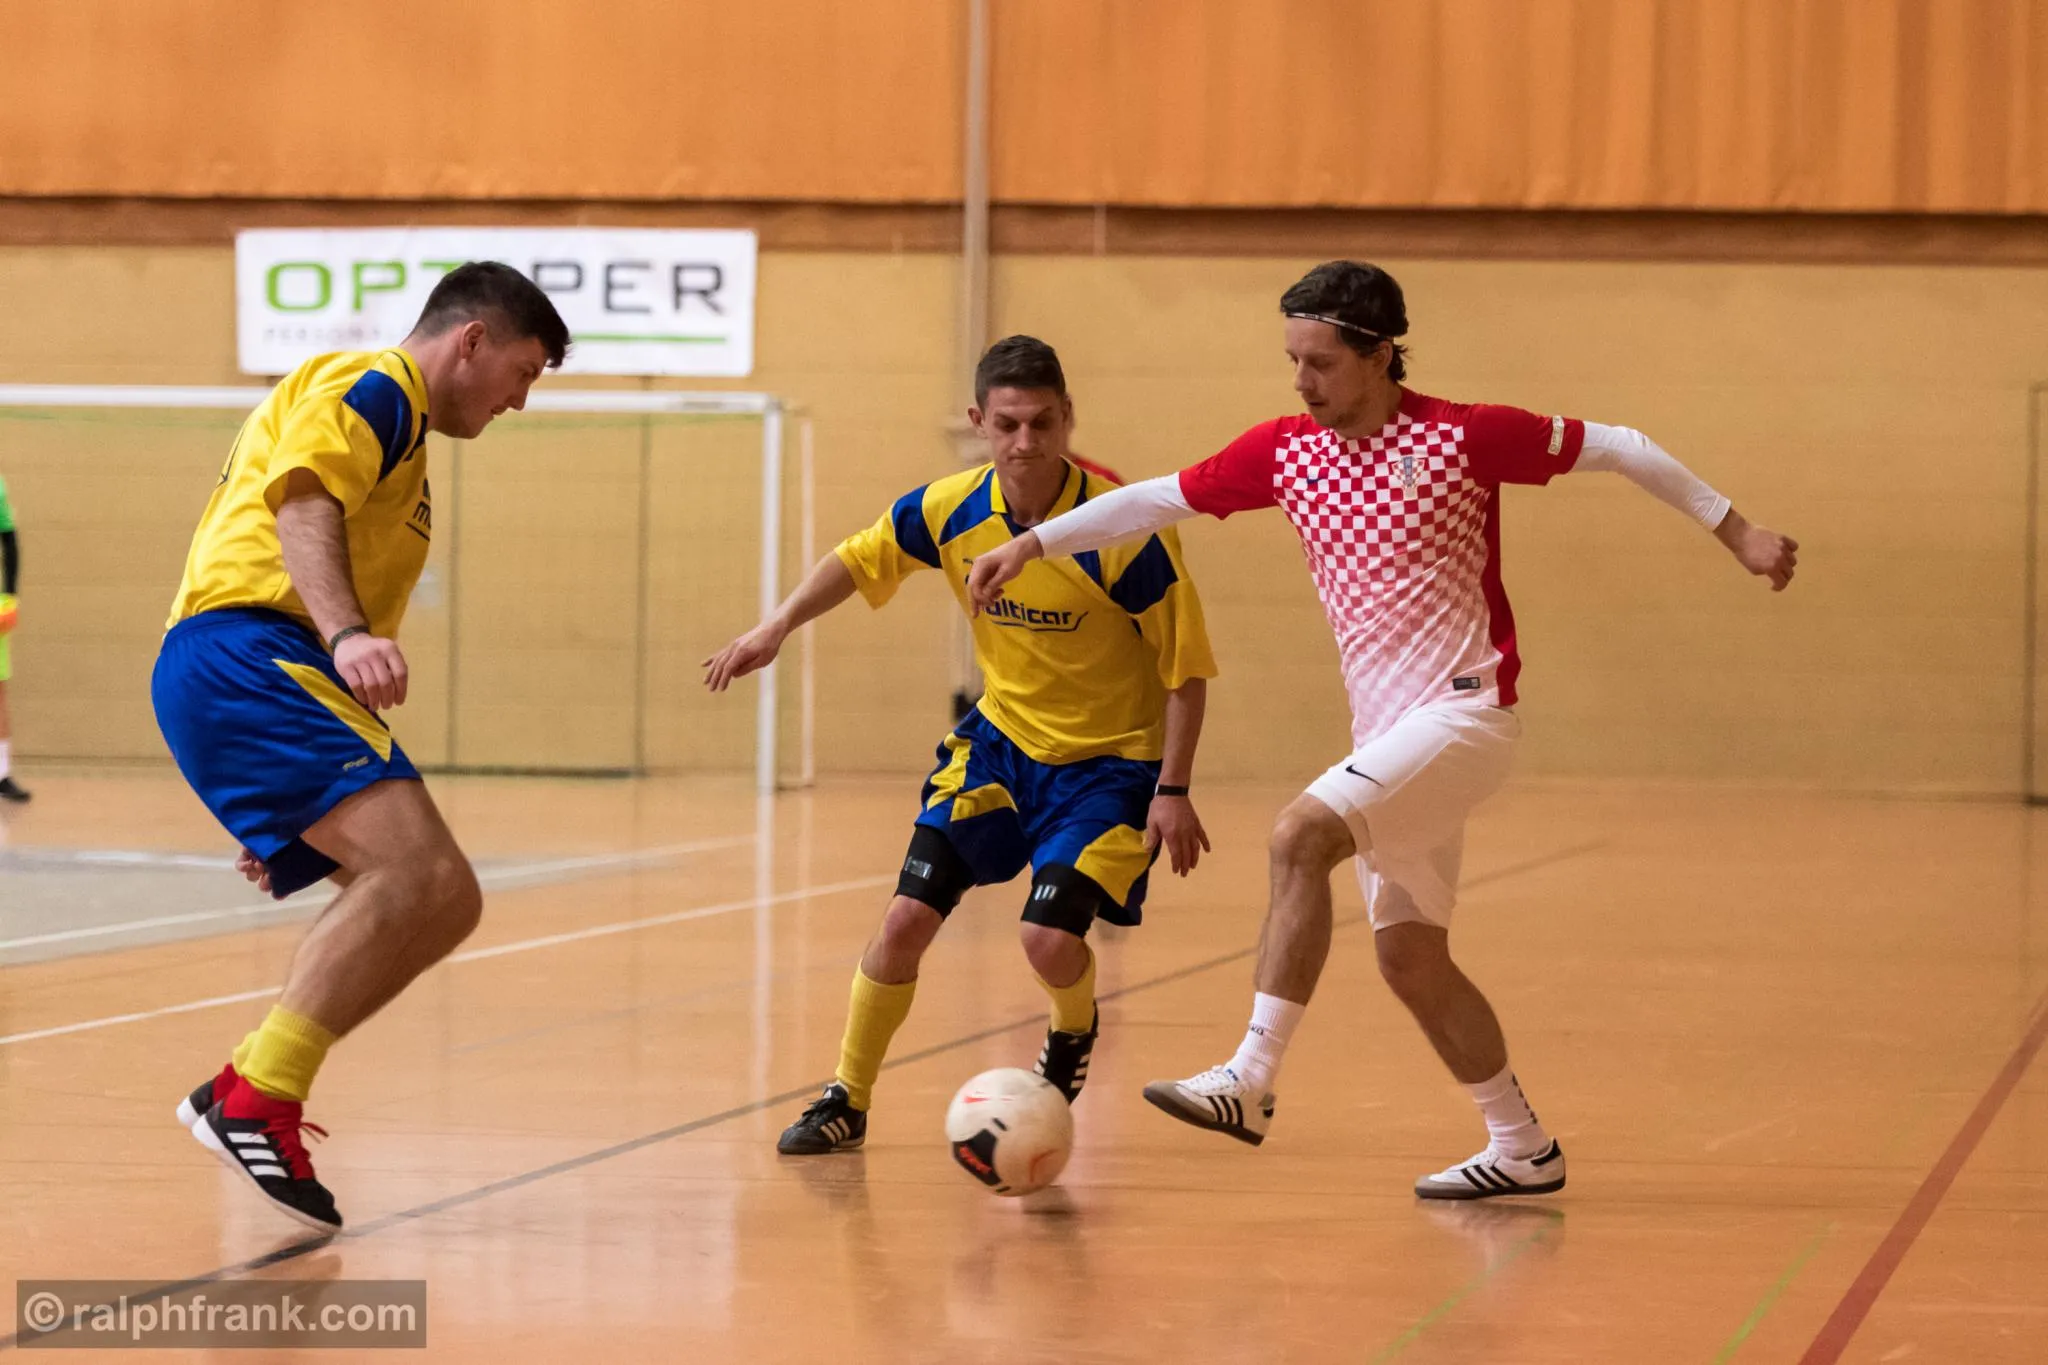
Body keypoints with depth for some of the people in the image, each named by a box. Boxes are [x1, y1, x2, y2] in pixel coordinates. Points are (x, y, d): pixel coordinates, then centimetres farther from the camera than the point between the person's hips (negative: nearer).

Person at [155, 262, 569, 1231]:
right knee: (415, 869, -25)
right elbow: (301, 503, -17)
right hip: (247, 651, -10)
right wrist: (348, 634, -34)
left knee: (444, 902, 2)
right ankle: (252, 1102, -28)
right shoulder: (373, 389, 2)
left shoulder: (392, 419, 33)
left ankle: (250, 1097, -4)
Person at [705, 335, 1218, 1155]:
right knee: (908, 918, -3)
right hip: (1001, 739, 4)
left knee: (1050, 938, -19)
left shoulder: (1120, 531, -25)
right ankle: (846, 1103, 16)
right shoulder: (951, 511, -11)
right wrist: (776, 628, -4)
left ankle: (1073, 1034, 19)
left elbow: (1186, 665, -16)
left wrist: (1172, 790, -18)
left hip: (1112, 759, -4)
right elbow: (857, 561, 9)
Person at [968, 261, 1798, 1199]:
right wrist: (1032, 544, 6)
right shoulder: (1284, 452, 5)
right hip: (1386, 730, 7)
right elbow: (1162, 498, 12)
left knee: (1300, 836, -25)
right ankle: (1522, 1149, 20)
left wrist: (1737, 533, 1)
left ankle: (1250, 1081, -25)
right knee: (1409, 956, 8)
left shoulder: (1463, 437, -10)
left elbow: (1616, 449, -2)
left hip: (1466, 710, -7)